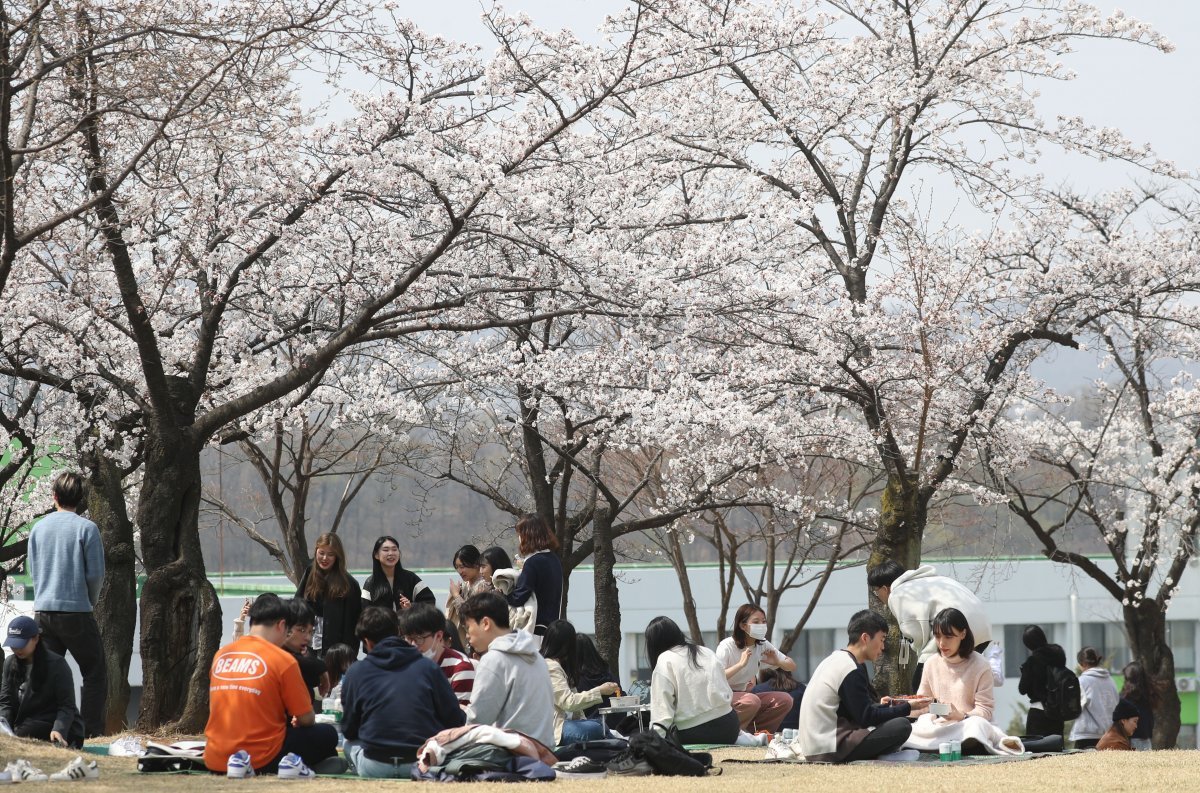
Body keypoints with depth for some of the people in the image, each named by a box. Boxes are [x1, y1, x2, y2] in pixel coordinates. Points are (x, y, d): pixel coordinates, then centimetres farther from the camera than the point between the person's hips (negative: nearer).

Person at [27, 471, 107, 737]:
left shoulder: (38, 528, 6)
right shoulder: (86, 528, -7)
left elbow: (33, 572, 11)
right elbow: (96, 573, -6)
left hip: (43, 612, 4)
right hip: (77, 612, -4)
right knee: (95, 674, 3)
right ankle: (92, 731, -4)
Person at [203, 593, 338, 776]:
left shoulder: (220, 655, 7)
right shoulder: (283, 660, -9)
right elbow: (306, 719, -3)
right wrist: (295, 723, 22)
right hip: (262, 760, -6)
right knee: (328, 734, 14)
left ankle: (239, 763, 7)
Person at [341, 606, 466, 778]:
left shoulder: (355, 672, 3)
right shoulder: (427, 667, 2)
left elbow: (349, 731, 10)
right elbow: (455, 721, 2)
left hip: (375, 768, -1)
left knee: (349, 744, 30)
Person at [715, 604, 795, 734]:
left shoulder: (763, 645, 3)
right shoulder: (727, 647, -17)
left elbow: (791, 666, 9)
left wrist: (777, 662, -14)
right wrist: (741, 664, -35)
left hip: (744, 694, 7)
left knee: (785, 700, -14)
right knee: (752, 701, -37)